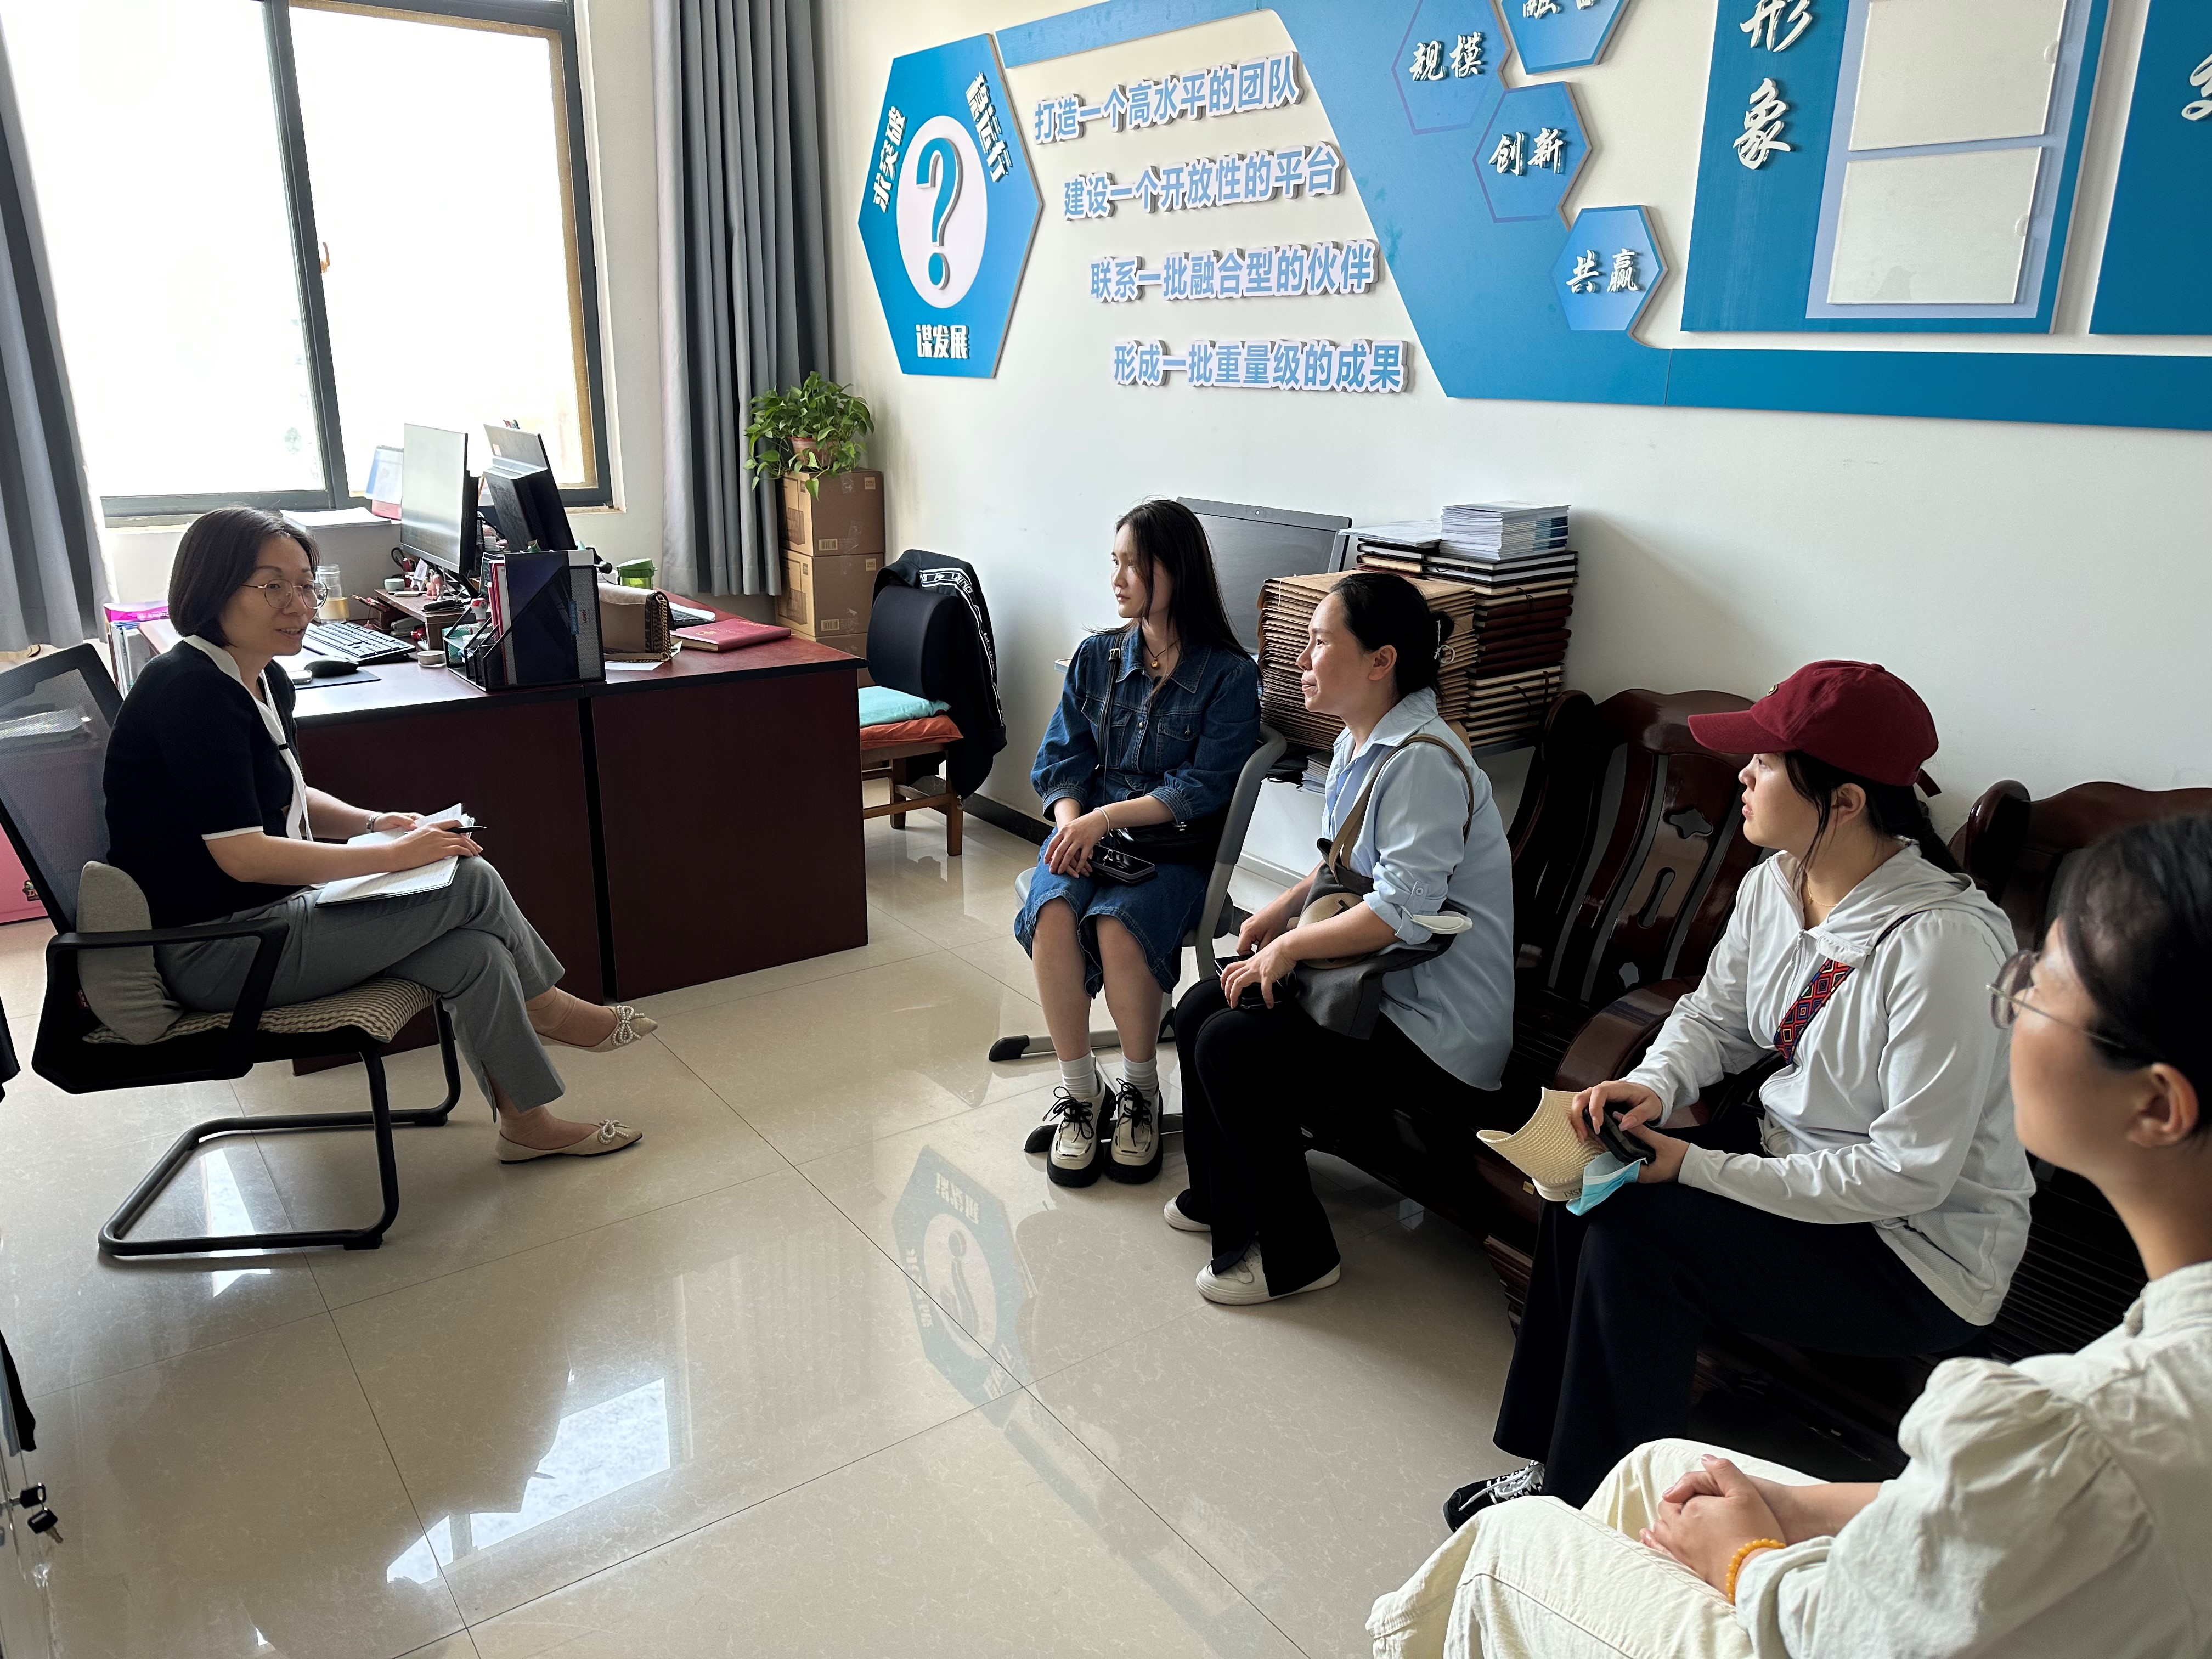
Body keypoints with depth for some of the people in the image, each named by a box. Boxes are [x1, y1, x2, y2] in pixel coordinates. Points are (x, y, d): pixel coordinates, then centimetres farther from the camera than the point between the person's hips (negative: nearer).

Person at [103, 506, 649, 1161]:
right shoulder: (192, 690, -22)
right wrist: (394, 855, -20)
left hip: (267, 913, 9)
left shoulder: (265, 681, 8)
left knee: (476, 954, -8)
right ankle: (546, 1007, 11)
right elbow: (243, 855, -25)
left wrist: (376, 822, 2)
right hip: (209, 951, -9)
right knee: (471, 881, -14)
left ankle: (527, 1122, 5)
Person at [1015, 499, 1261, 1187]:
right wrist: (1073, 820, -12)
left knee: (1118, 925, -33)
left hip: (1174, 842, -3)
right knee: (1053, 914, -29)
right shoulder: (1097, 657, 10)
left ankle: (1141, 1091, -9)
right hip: (1089, 828, 4)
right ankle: (1079, 1092, -12)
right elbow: (1062, 758, 9)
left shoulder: (1229, 675, -4)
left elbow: (1207, 788, -11)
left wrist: (1109, 816, -19)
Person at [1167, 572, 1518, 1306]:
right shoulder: (1358, 744, 8)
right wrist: (1281, 911, 6)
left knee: (1232, 1047, -18)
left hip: (1436, 1025, -10)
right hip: (1373, 977, 10)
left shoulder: (1422, 761, -24)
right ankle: (1220, 1196, 29)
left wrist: (1289, 947, -19)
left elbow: (1402, 911, -29)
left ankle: (1292, 1255, 2)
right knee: (1200, 1010, 7)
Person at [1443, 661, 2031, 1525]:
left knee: (1635, 1227, -21)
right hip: (1790, 1147, 8)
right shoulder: (1775, 884, -4)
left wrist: (1699, 1168, -26)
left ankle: (1594, 1502, 0)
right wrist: (1656, 1086, -13)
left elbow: (1912, 1173, -26)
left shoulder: (1944, 944, -29)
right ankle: (1553, 1460, 5)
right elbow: (1714, 1016, 10)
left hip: (1920, 1252, -8)